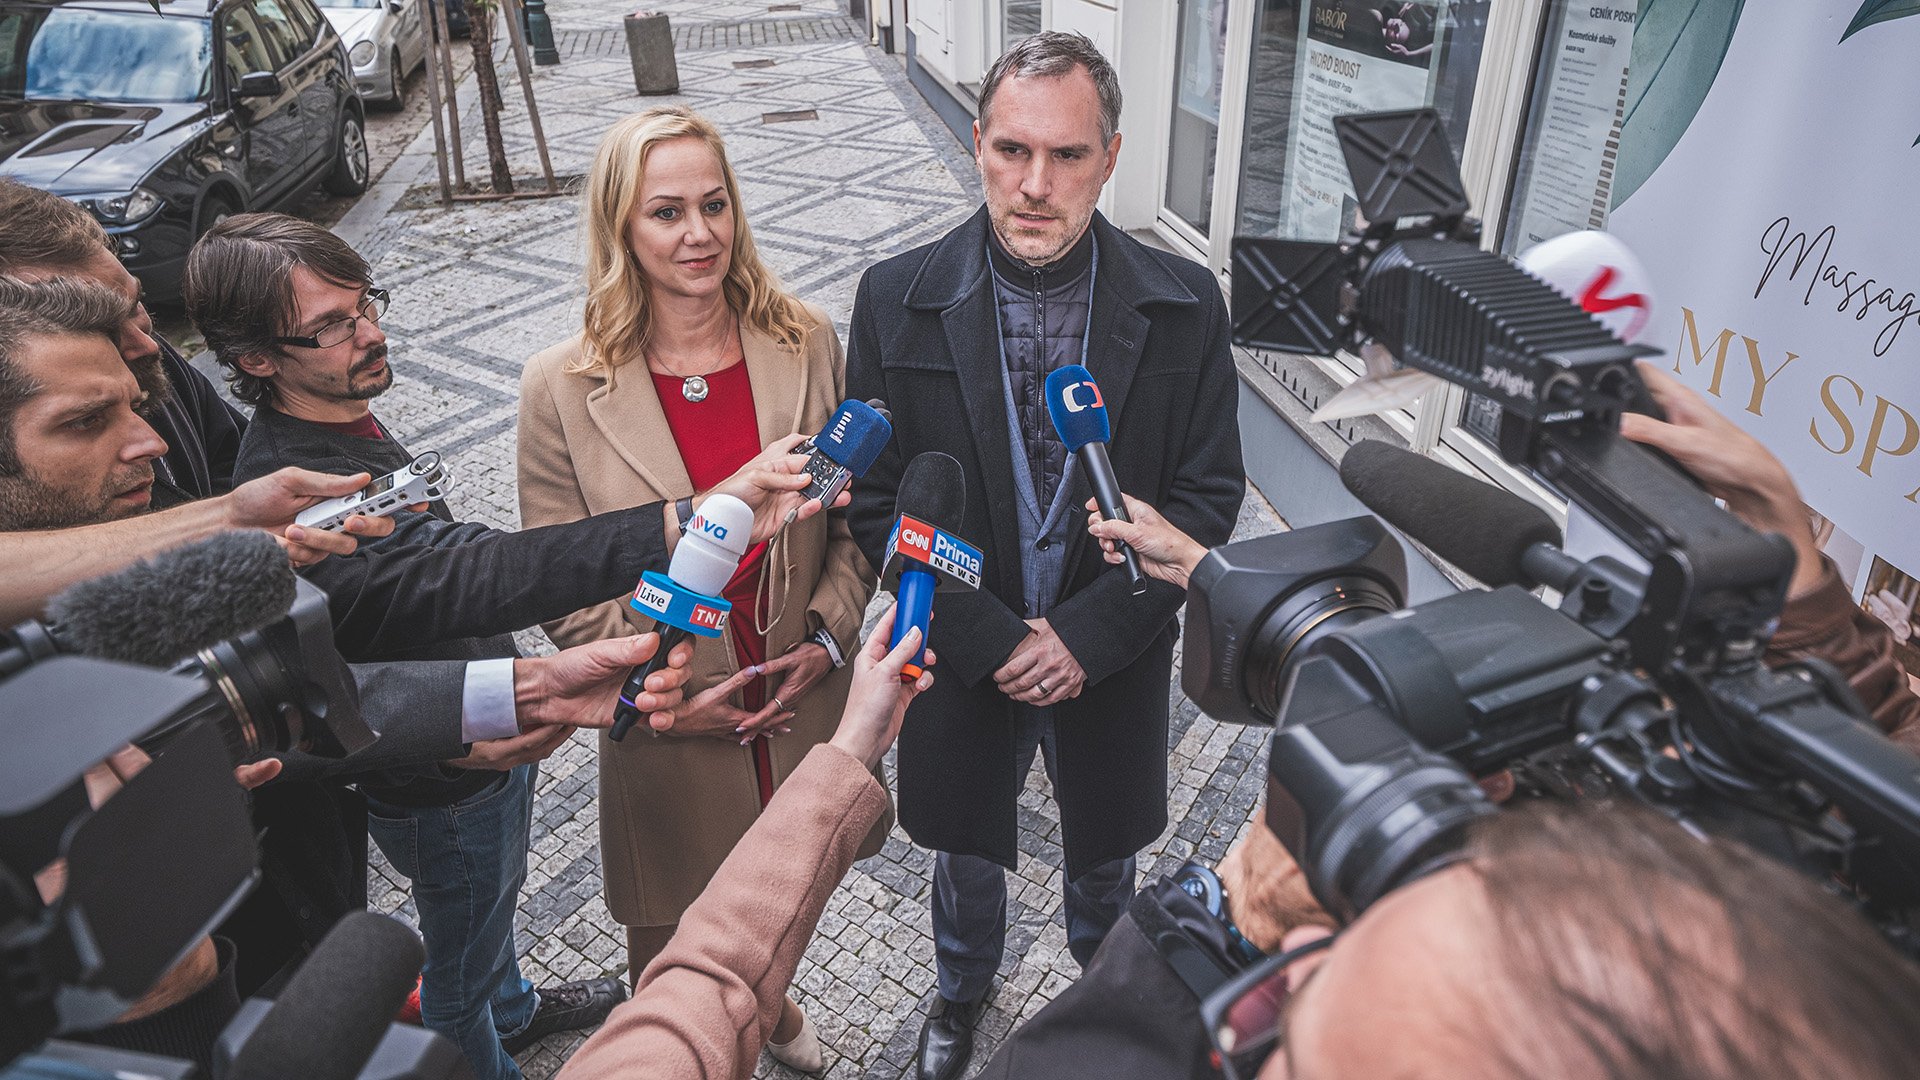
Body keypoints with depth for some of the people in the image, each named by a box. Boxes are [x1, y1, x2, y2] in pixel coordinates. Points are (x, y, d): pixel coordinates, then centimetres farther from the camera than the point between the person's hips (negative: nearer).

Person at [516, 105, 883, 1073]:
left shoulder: (808, 345, -7)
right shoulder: (561, 391, -13)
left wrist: (825, 637, -10)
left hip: (803, 700, 2)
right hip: (669, 729, -2)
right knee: (672, 928, 20)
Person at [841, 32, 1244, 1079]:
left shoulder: (1184, 305, -13)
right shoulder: (898, 299, -14)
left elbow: (1207, 494, -9)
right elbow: (877, 500, -11)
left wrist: (1086, 635, -17)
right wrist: (992, 639, -17)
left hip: (1111, 659, 1)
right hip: (963, 656, 0)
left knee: (1104, 849, 25)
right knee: (966, 847, 23)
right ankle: (962, 990, 56)